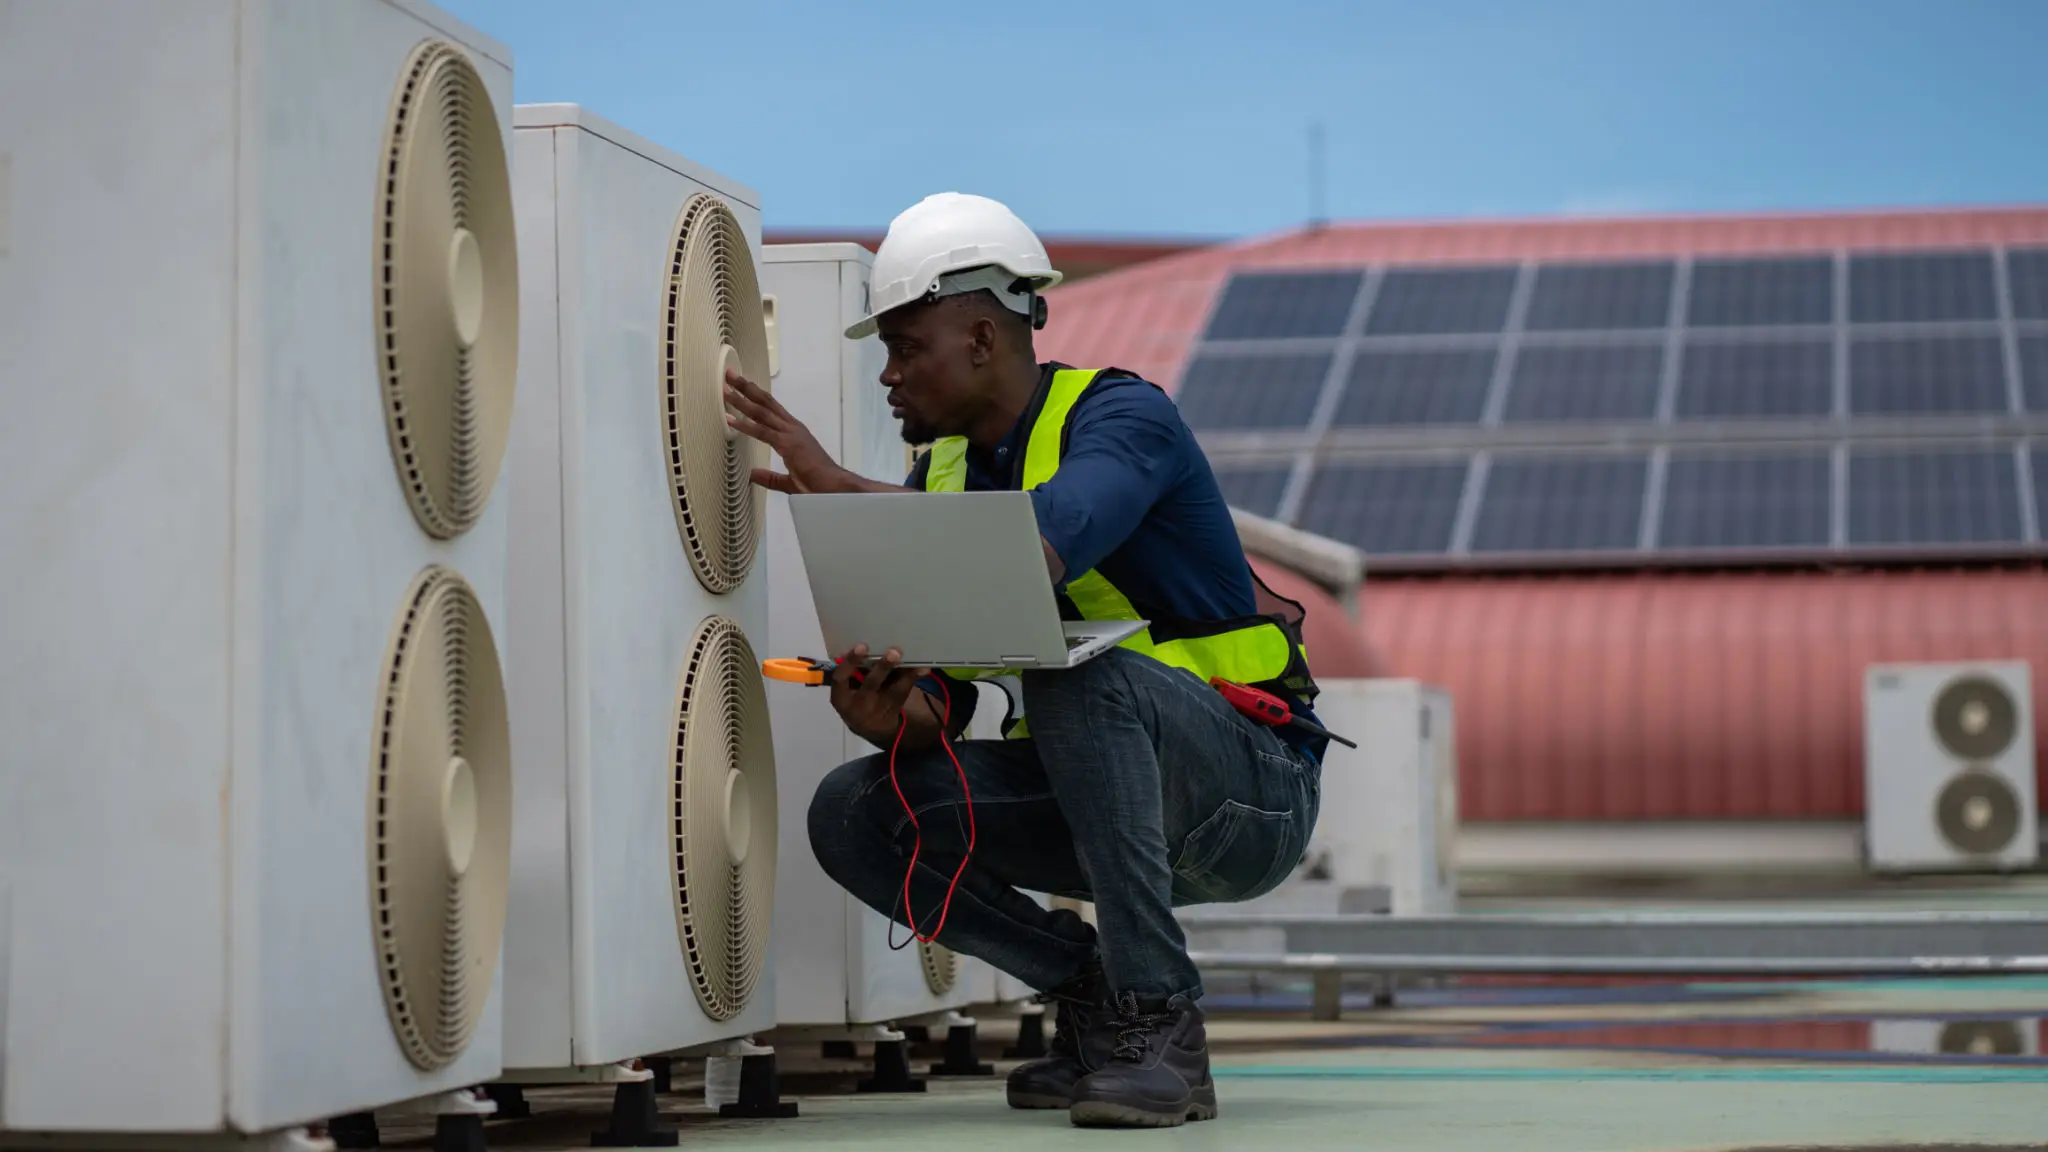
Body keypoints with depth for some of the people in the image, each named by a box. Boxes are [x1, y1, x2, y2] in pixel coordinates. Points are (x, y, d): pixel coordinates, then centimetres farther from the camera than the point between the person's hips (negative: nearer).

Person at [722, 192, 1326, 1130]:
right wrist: (887, 717, -25)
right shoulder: (942, 474, 6)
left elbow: (1039, 550, -37)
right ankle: (1090, 990, 2)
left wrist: (838, 487, -30)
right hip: (1097, 799, 7)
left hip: (1253, 790, -7)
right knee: (854, 813, -10)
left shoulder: (1122, 417, -15)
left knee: (1078, 671, -35)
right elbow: (938, 709, 1)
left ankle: (1159, 1026, -27)